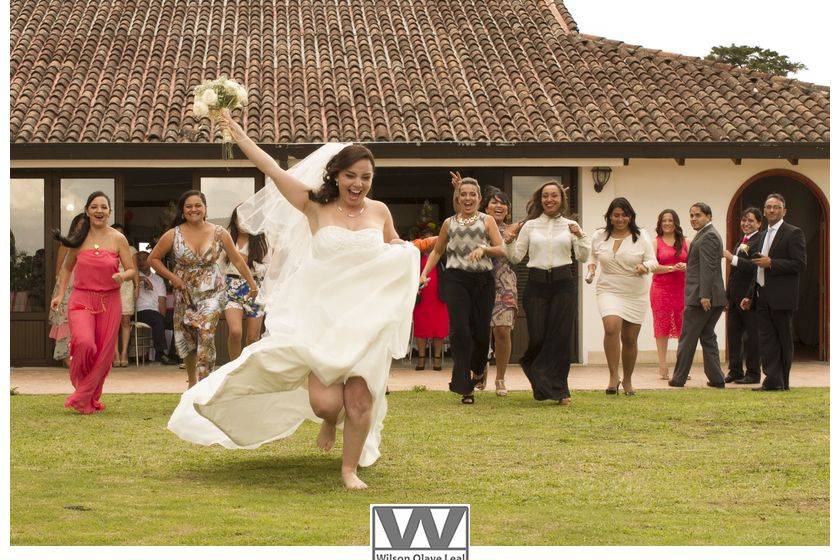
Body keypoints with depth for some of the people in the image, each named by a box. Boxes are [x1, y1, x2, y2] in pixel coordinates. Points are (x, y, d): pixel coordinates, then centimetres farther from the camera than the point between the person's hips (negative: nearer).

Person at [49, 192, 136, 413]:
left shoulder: (117, 239, 0)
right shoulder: (79, 239, 4)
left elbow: (132, 271, 3)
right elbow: (67, 267, 18)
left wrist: (122, 276, -19)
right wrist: (60, 295, 10)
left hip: (109, 302, 1)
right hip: (81, 300, -1)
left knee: (103, 354, 1)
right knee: (84, 343, -23)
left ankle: (86, 400, 18)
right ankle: (80, 382, 6)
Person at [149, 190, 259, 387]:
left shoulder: (219, 233, -5)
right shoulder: (173, 235, -5)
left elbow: (237, 260, 5)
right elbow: (153, 258, 5)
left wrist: (252, 284, 8)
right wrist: (172, 277, -6)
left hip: (212, 292, -2)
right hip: (185, 293, 2)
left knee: (206, 333, -21)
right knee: (186, 339, 8)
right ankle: (192, 380, 32)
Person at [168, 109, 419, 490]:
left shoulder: (379, 211, 8)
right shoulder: (315, 207, 1)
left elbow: (394, 247, 28)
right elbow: (270, 167, 2)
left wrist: (408, 251, 5)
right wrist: (237, 133, 4)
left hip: (365, 321, 2)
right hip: (320, 317, -2)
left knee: (360, 399, -4)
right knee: (325, 401, -14)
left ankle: (350, 469, 17)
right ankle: (329, 422, 25)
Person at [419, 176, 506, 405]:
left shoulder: (487, 221, 9)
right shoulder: (449, 223, 13)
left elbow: (502, 249, 0)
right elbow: (437, 251, 22)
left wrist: (484, 249, -18)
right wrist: (424, 273, 11)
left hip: (482, 280, 0)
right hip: (456, 279, 0)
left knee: (481, 332, 1)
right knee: (459, 330, -12)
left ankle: (477, 367, 36)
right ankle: (465, 388, -11)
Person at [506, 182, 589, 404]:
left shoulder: (570, 226, 9)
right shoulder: (530, 226, 8)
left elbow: (583, 257, 4)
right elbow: (516, 256, 7)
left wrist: (580, 236, -11)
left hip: (563, 284, 0)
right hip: (537, 284, 0)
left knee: (561, 337, -2)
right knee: (537, 337, -5)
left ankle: (558, 389, 7)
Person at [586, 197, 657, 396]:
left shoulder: (641, 236, -1)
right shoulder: (599, 236, 4)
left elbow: (653, 261, 0)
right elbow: (593, 257, 20)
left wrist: (645, 267, -22)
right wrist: (591, 269, 0)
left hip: (636, 294, 0)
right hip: (609, 290, 0)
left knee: (630, 338, 7)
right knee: (611, 327, -25)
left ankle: (627, 380, 27)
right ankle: (613, 376, -18)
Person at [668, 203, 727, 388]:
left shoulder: (707, 236, -14)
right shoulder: (710, 234, 19)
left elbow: (707, 268, -20)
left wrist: (704, 295, -24)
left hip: (701, 297, -10)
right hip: (714, 298, 10)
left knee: (687, 338, -2)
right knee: (707, 337, 12)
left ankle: (679, 378, 5)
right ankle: (716, 378, 10)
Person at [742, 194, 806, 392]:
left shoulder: (793, 233, -6)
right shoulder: (762, 236, 19)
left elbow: (800, 264, -14)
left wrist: (771, 263, -18)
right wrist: (750, 296, 20)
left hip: (781, 298, -7)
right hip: (763, 297, 7)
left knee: (784, 340, 2)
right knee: (766, 338, 0)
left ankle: (782, 382, 8)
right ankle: (773, 380, -1)